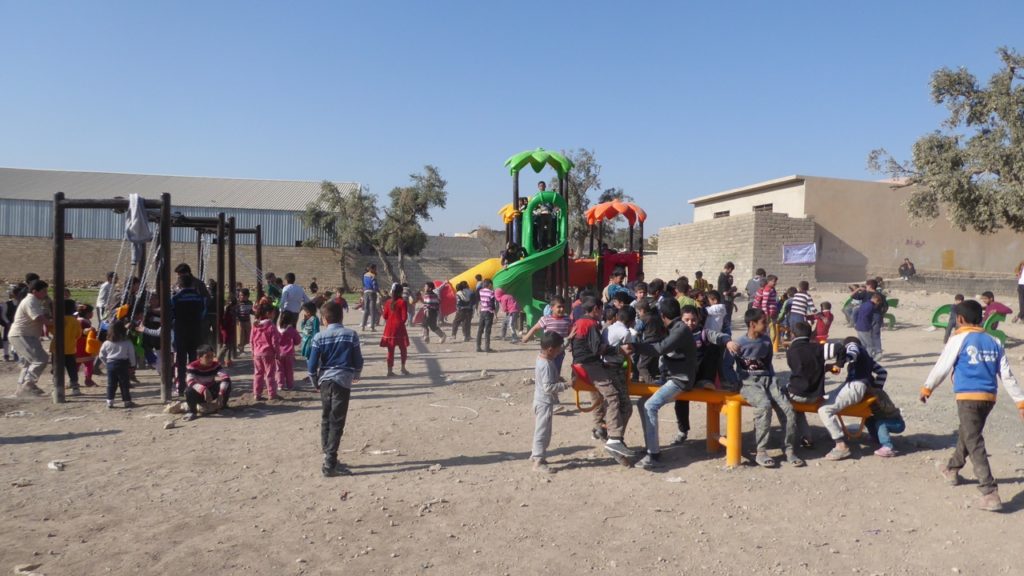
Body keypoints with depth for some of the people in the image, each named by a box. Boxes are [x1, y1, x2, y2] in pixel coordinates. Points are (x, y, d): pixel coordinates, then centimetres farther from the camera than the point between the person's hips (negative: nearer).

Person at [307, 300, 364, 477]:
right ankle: (330, 464, -5)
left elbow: (312, 365, -3)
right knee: (337, 423, -2)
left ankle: (328, 457, 22)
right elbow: (358, 361, 1)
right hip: (343, 381, -2)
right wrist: (356, 376, 21)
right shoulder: (351, 335, -3)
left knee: (326, 419, 17)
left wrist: (316, 383, 14)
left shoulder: (319, 337, -1)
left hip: (325, 381, 2)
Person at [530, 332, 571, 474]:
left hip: (542, 401, 10)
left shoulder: (542, 358, 6)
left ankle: (536, 454, 36)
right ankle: (538, 461, 2)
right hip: (545, 402, -10)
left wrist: (558, 378, 9)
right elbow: (548, 387, -29)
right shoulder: (546, 365, -26)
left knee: (541, 430, 22)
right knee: (542, 431, -4)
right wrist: (564, 385, -25)